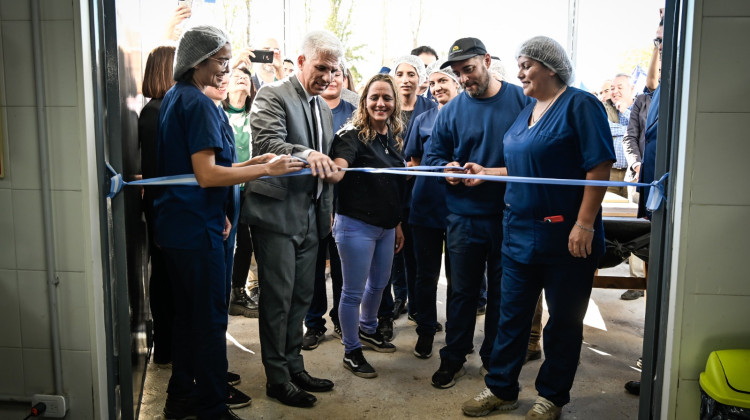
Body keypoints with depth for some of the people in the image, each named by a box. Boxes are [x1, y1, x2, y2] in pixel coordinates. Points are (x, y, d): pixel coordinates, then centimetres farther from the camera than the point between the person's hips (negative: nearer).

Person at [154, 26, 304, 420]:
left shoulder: (173, 98, 13)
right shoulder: (198, 103, -17)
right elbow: (207, 175, -23)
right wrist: (267, 168, -21)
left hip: (175, 224, 10)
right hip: (197, 228, -10)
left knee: (187, 314, 19)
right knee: (210, 320, 1)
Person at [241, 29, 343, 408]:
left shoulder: (323, 107, 16)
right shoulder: (272, 95, -8)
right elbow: (267, 143, -23)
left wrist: (327, 210, 18)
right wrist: (305, 154, -40)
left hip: (310, 216, 8)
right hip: (277, 212, -7)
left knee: (301, 296, 14)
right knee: (278, 298, 0)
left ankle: (294, 367, 27)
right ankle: (277, 378, 13)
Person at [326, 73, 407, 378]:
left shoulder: (394, 137, 7)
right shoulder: (352, 135, -14)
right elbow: (338, 170, -32)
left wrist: (398, 224, 18)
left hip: (387, 226, 7)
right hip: (356, 225, -7)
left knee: (379, 284, 22)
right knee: (354, 291, 3)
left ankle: (368, 329, 46)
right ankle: (351, 352, 19)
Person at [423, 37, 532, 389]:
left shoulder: (522, 101, -2)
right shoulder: (451, 110, 2)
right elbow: (433, 156, 7)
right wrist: (448, 169, -14)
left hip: (511, 215, -1)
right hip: (465, 217, 1)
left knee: (502, 291, 12)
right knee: (463, 290, 11)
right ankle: (453, 357, 26)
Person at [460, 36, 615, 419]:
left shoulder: (579, 105, -10)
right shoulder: (527, 111, 14)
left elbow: (599, 166, -17)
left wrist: (584, 223, -22)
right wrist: (486, 174, 11)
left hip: (566, 236, -7)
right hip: (520, 232, 8)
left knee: (564, 319, 8)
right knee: (511, 313, 12)